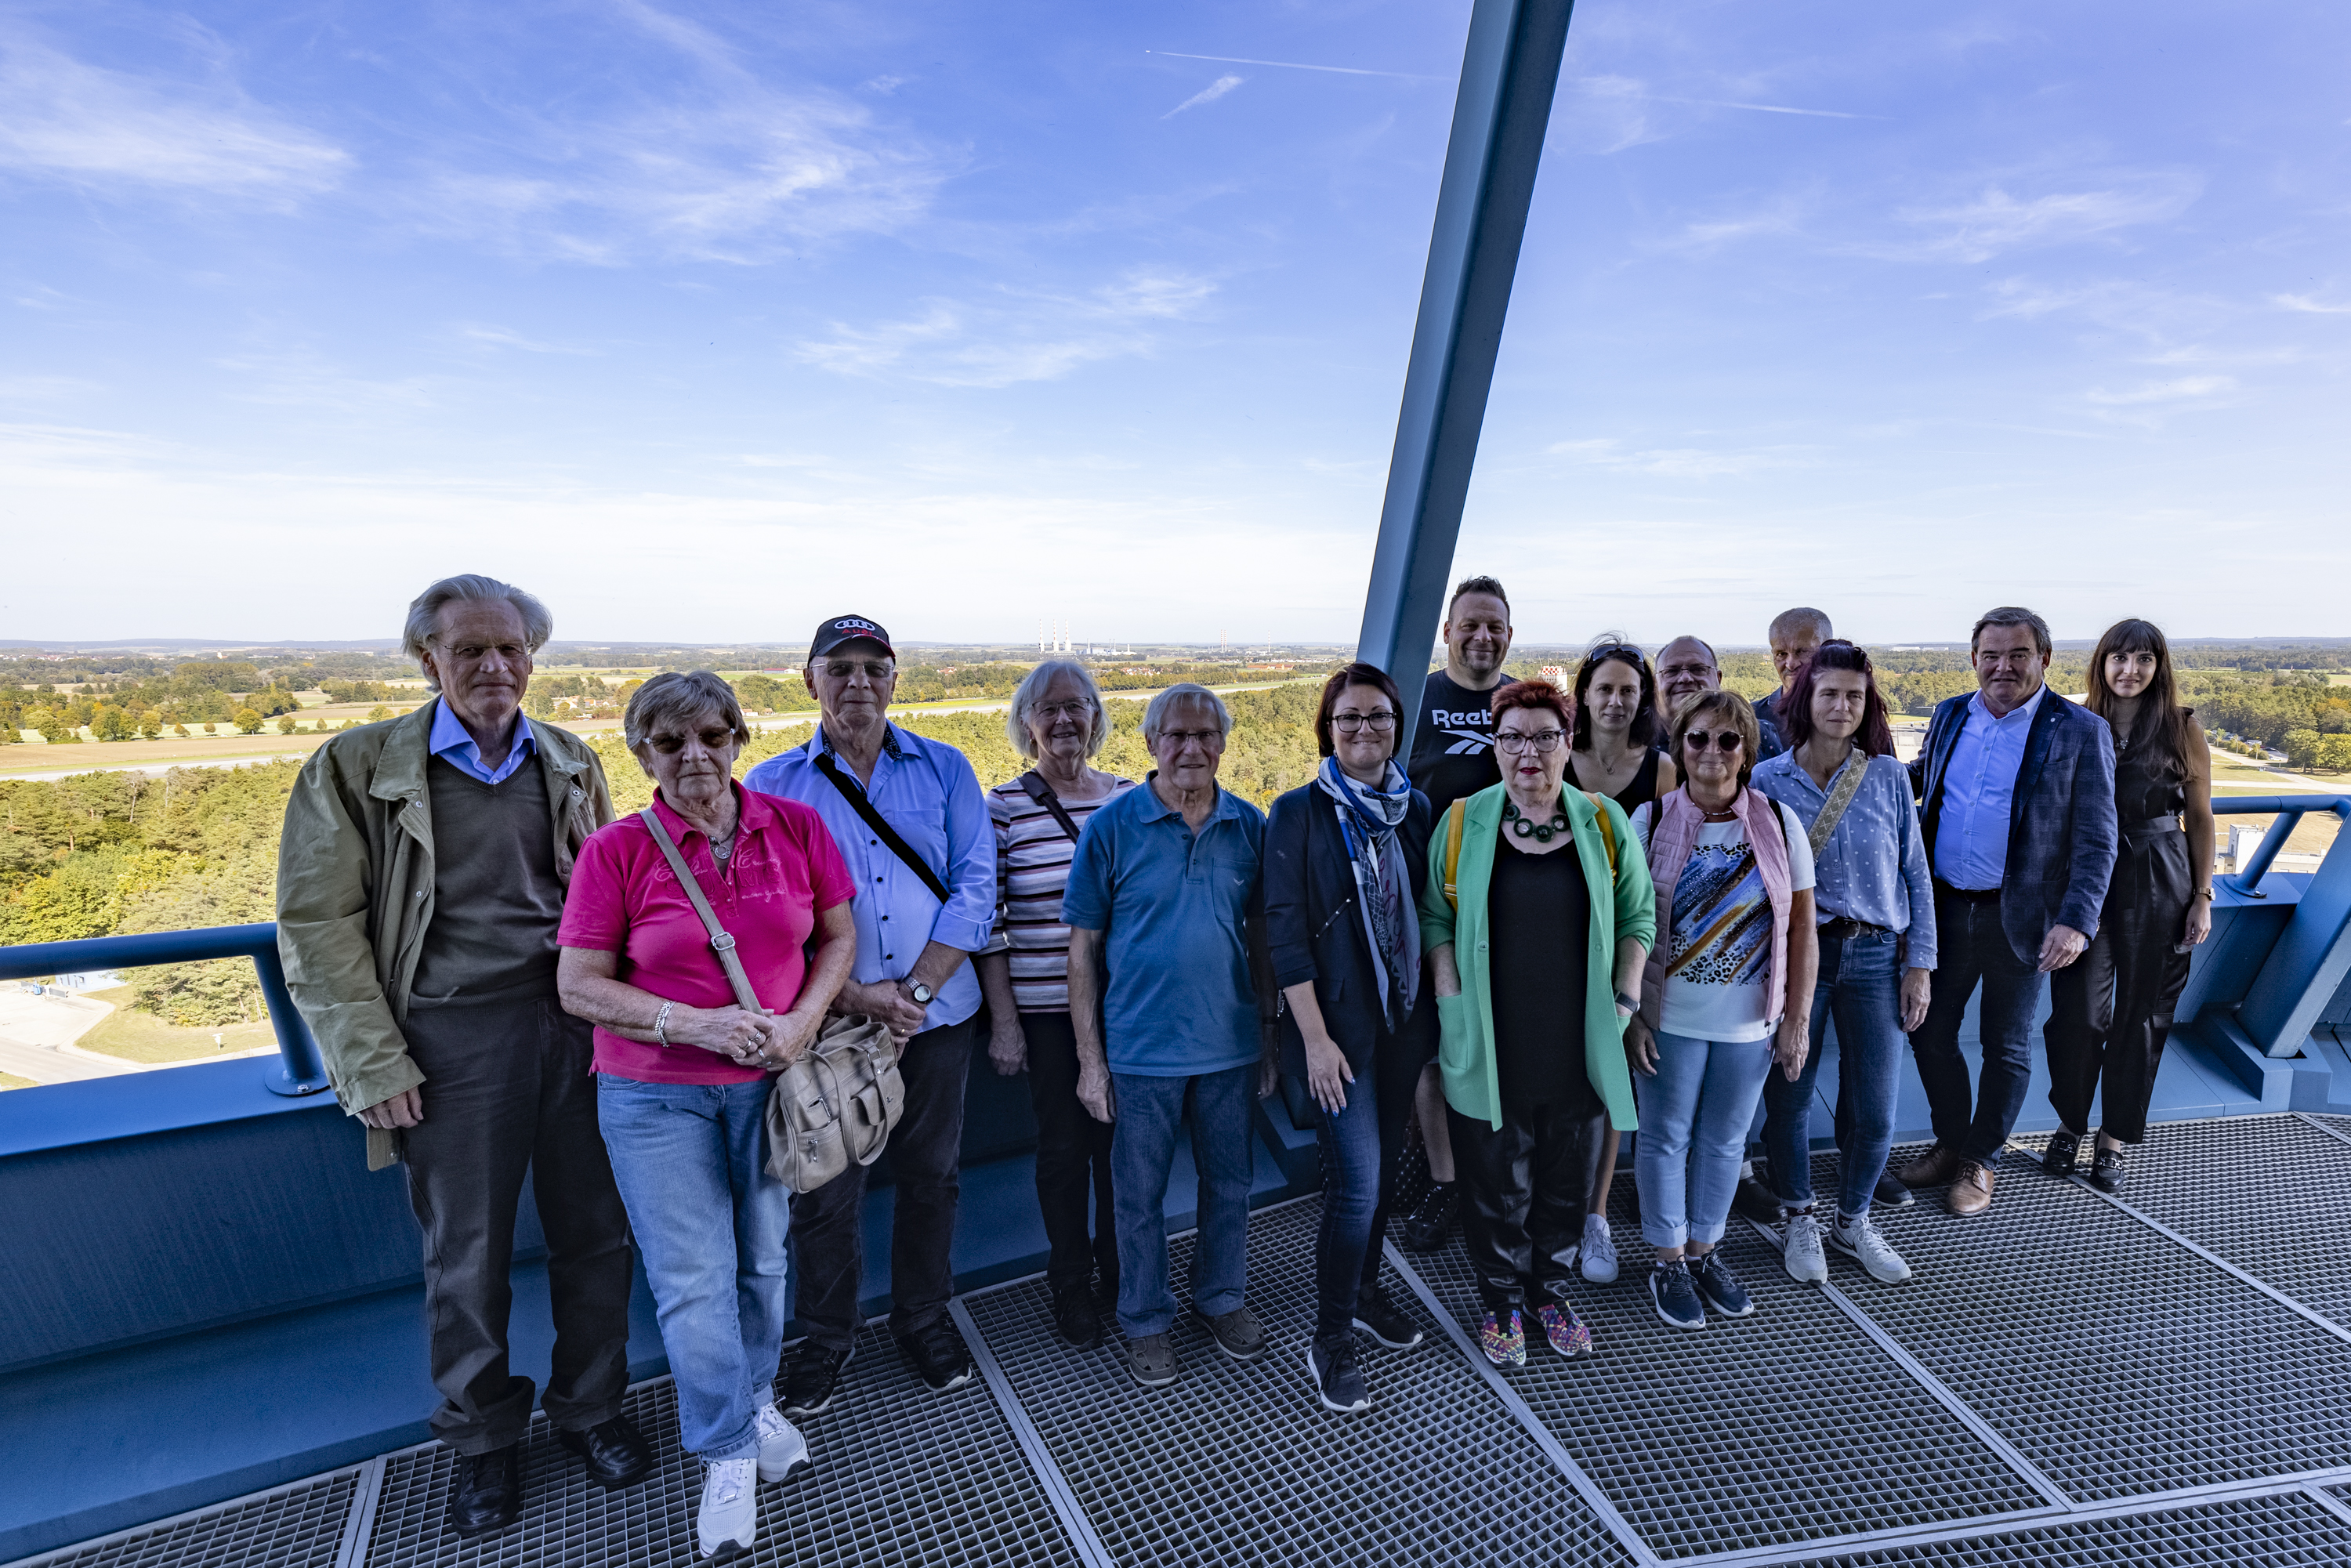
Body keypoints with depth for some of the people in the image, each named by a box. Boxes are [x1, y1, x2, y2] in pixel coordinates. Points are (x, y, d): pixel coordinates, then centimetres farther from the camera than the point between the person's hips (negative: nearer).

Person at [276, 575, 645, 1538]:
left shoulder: (571, 763, 7)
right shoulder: (355, 768, -3)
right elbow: (317, 927, -3)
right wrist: (373, 1066, -8)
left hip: (577, 1025, 3)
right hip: (455, 1039, -2)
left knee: (594, 1235, 12)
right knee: (466, 1254, 12)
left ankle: (590, 1407, 35)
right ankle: (482, 1439, 35)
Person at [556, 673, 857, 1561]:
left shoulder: (796, 826, -5)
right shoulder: (616, 851, -10)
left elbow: (838, 935, 3)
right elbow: (579, 987, -9)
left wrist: (803, 1020, -13)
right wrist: (697, 1026, -19)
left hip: (771, 1084, 2)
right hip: (656, 1096, -2)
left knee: (764, 1258, 16)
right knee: (692, 1281, 5)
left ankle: (756, 1398, 42)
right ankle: (729, 1454, 26)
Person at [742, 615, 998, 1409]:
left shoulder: (945, 770, 1)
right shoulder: (770, 786, -1)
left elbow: (974, 890, -4)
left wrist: (912, 994, -13)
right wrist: (857, 997, -16)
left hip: (937, 1018, 1)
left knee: (930, 1175, 15)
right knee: (825, 1188, 11)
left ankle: (923, 1317, 38)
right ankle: (826, 1335, 36)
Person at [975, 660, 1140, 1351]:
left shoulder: (1129, 797, 3)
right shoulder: (1002, 807, -7)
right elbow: (987, 921, -6)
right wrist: (1003, 1021, -8)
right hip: (1045, 1009, -3)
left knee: (1120, 1138, 14)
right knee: (1063, 1146, 10)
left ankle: (1119, 1266, 37)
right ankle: (1071, 1284, 32)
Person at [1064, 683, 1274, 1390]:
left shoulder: (1250, 825, -1)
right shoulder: (1111, 826, -9)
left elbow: (1260, 933, 8)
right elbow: (1084, 945, -6)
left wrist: (1270, 1033, 7)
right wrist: (1090, 1058, -6)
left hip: (1231, 1045, 3)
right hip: (1142, 1050, -2)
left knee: (1229, 1185, 19)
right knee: (1140, 1195, 13)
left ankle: (1222, 1298, 43)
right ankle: (1146, 1320, 35)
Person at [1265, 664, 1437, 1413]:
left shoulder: (1415, 808, 5)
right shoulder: (1298, 812, -9)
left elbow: (1428, 913, 11)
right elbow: (1285, 930, -12)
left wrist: (1435, 1010, 8)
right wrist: (1315, 1036, -15)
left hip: (1404, 1016, 5)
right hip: (1337, 1023, -5)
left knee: (1384, 1165, 17)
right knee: (1356, 1178, -5)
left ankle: (1364, 1290, 39)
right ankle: (1329, 1342, 13)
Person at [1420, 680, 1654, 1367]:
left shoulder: (1604, 822, 1)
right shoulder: (1464, 823, -3)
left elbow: (1637, 916, 8)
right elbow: (1436, 918, 1)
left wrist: (1626, 999, 0)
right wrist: (1453, 1003, -7)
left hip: (1580, 1048, 2)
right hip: (1491, 1050, -1)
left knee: (1567, 1182, 17)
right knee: (1498, 1186, 11)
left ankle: (1552, 1292, 39)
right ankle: (1502, 1303, 33)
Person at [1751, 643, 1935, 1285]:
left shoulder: (1889, 777, 4)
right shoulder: (1768, 780, -1)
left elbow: (1916, 874, 6)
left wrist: (1920, 963, 3)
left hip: (1875, 954, 2)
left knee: (1874, 1111, 4)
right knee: (1789, 1096, 7)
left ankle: (1853, 1222, 30)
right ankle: (1798, 1221, 29)